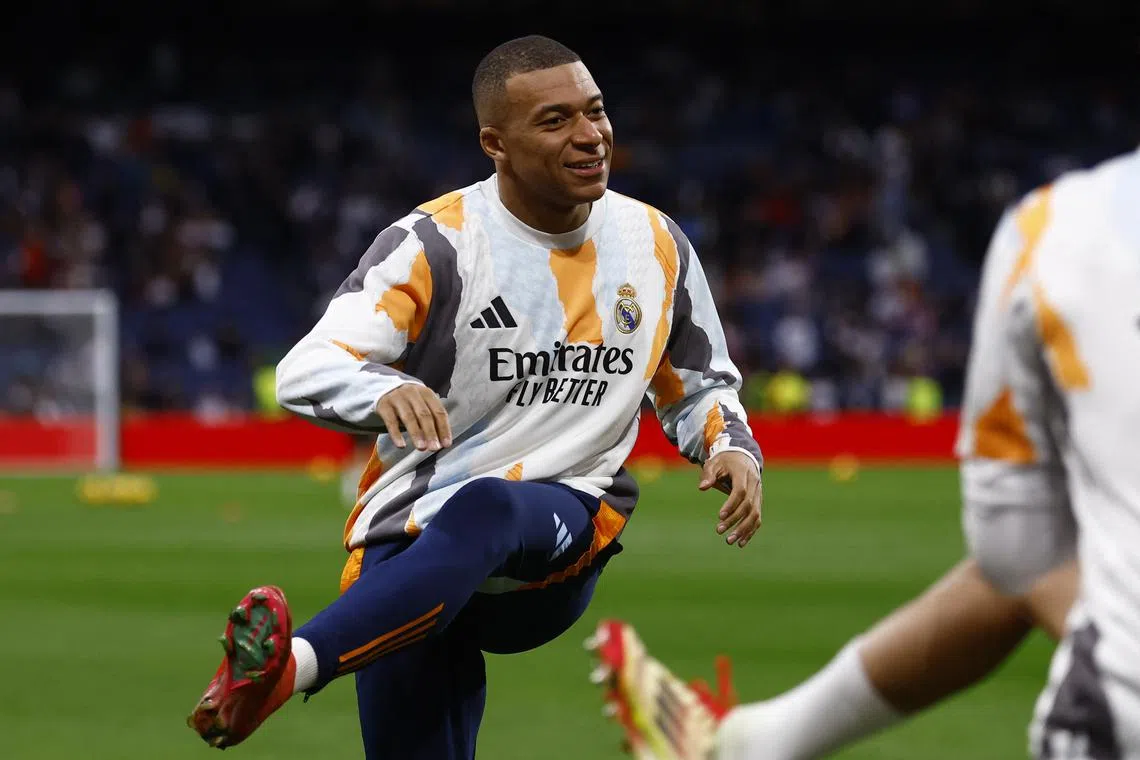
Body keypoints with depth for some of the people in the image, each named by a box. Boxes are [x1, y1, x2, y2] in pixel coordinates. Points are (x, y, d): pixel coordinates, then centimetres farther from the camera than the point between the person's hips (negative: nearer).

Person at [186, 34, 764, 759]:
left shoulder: (658, 246, 8)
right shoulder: (437, 244, -6)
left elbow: (700, 388, 24)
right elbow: (303, 373, -17)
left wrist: (733, 449, 0)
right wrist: (384, 391, -40)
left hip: (563, 539, 0)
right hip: (412, 558, 0)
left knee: (484, 508, -35)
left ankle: (291, 665, -53)